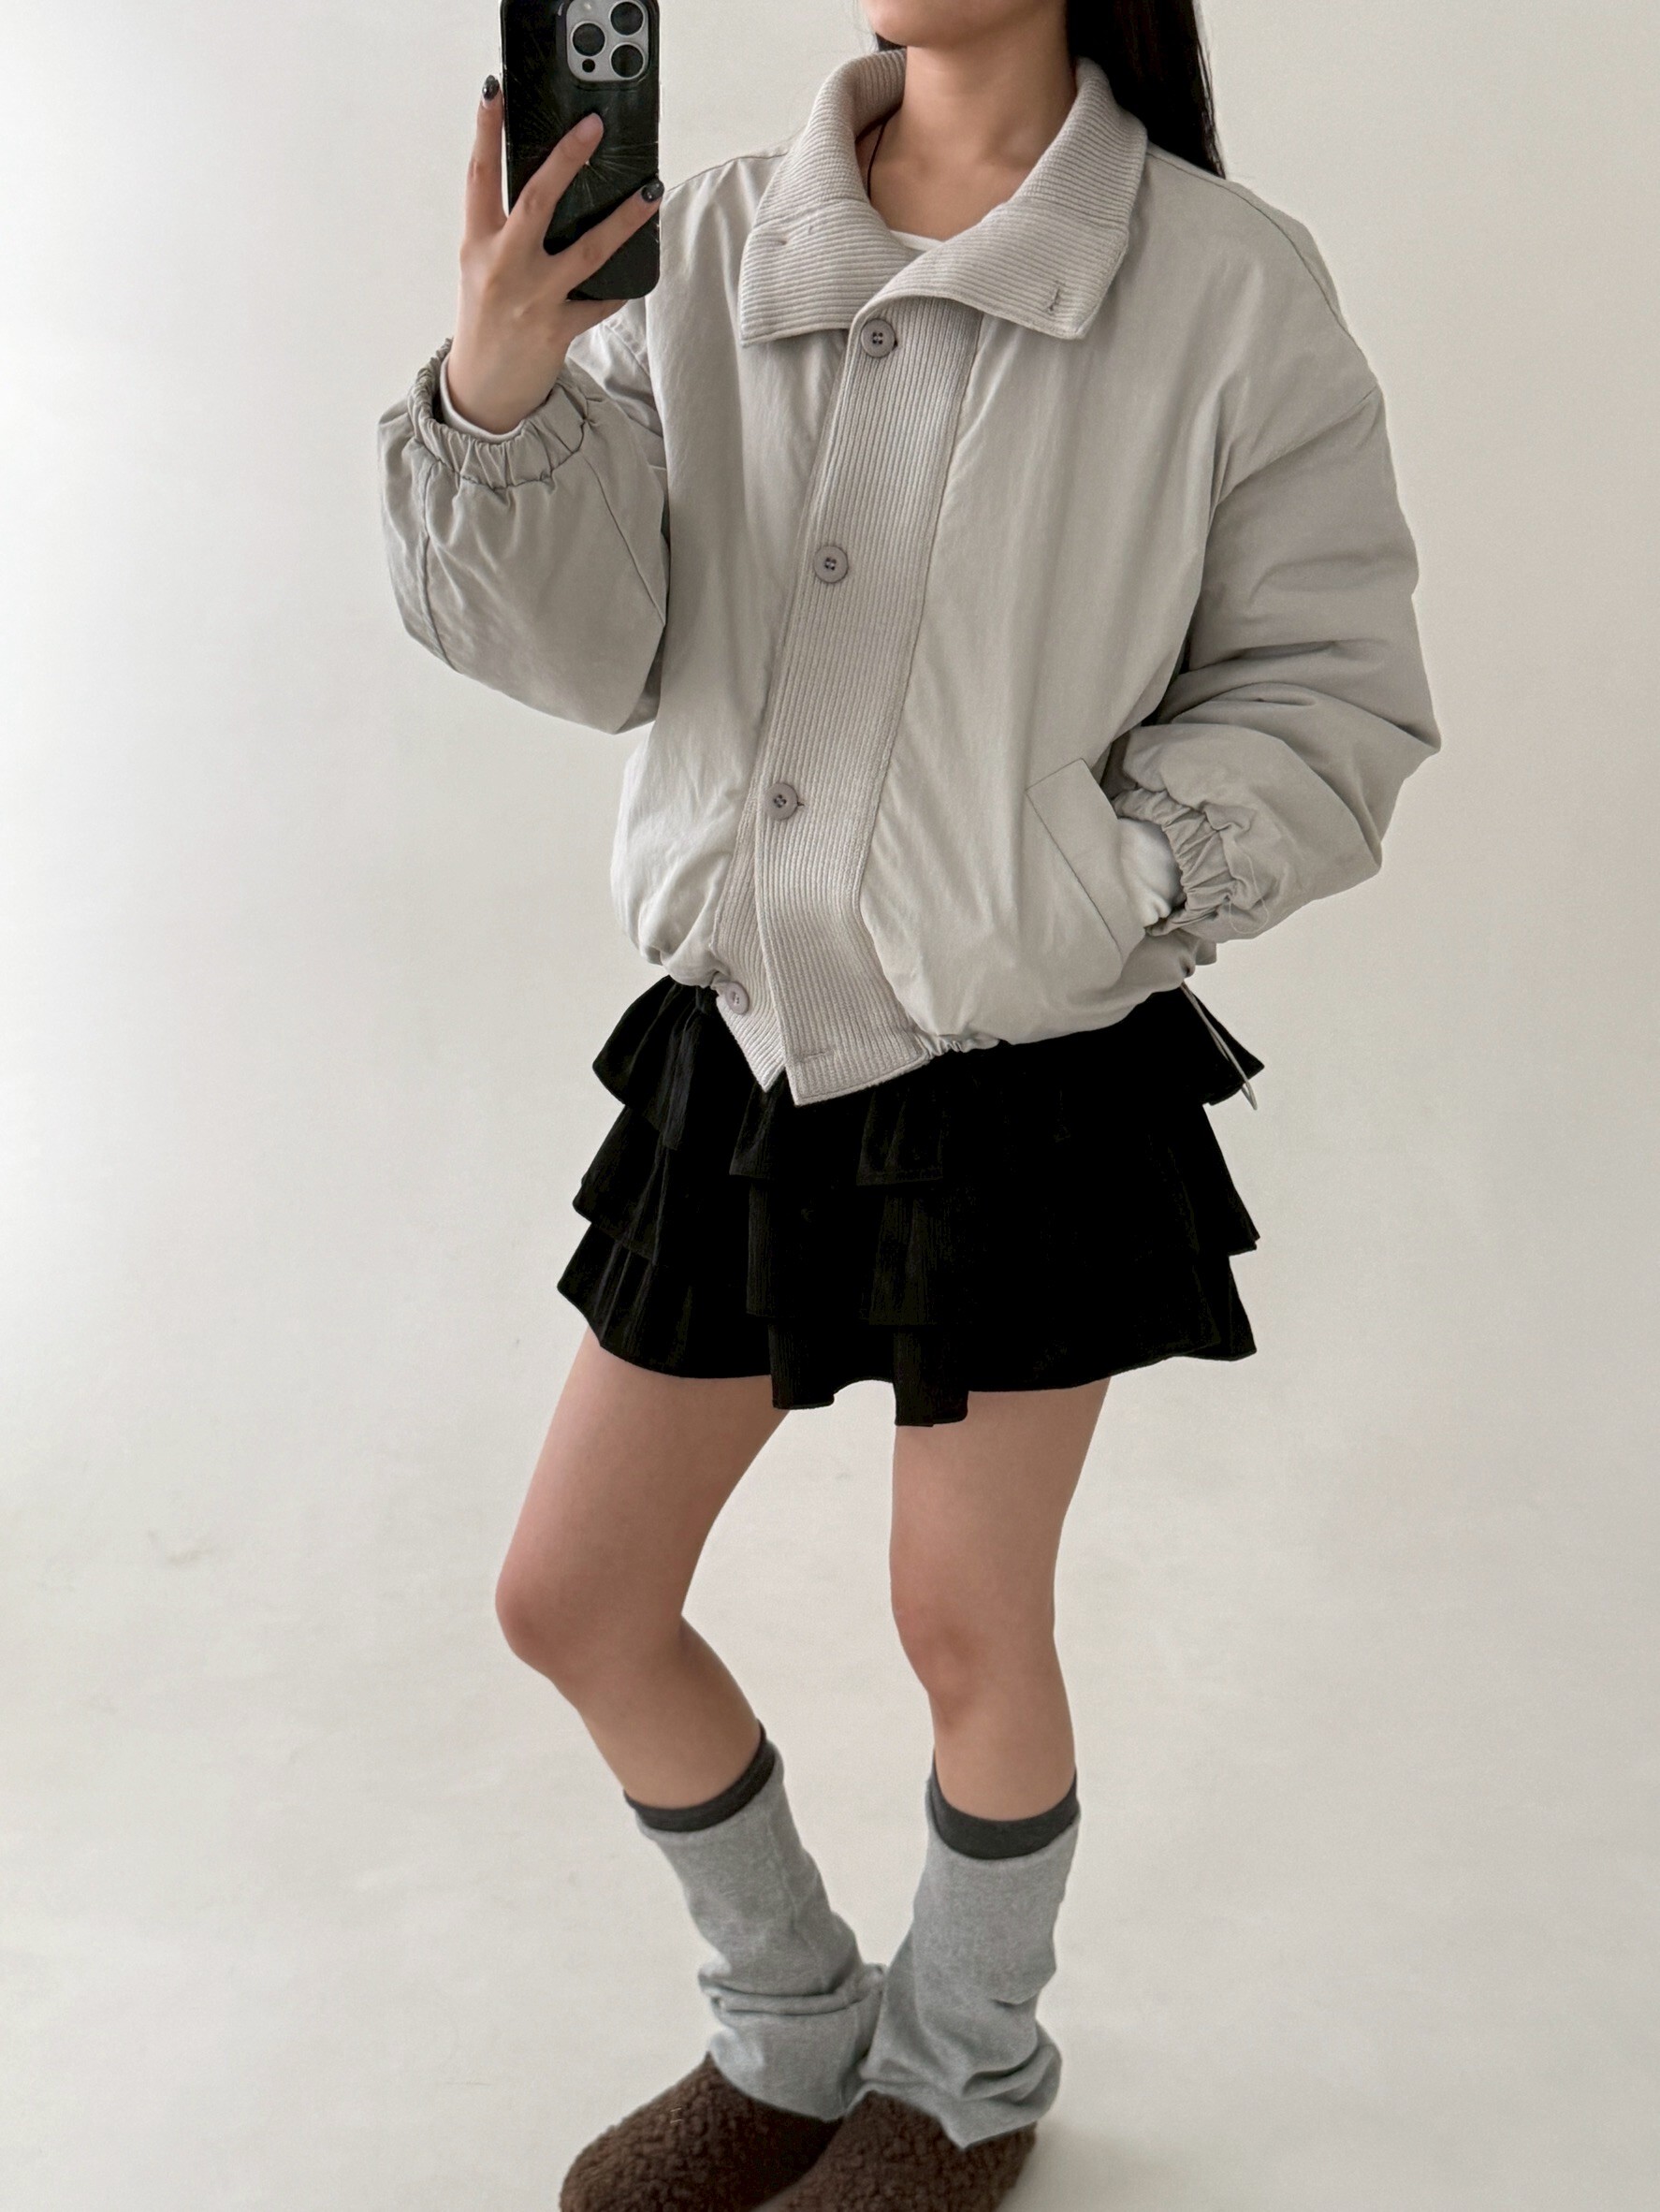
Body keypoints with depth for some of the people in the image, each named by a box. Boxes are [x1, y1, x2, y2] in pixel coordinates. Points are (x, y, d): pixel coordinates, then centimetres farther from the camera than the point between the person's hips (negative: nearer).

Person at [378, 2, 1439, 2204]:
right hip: (744, 1048, 5)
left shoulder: (1229, 289, -8)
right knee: (574, 1600, 10)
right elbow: (584, 642, -4)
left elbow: (1335, 699, -5)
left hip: (1032, 1085, -4)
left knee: (969, 1632, 10)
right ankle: (797, 2035, 38)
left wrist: (1091, 891, -18)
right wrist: (499, 395, -21)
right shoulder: (715, 248, 3)